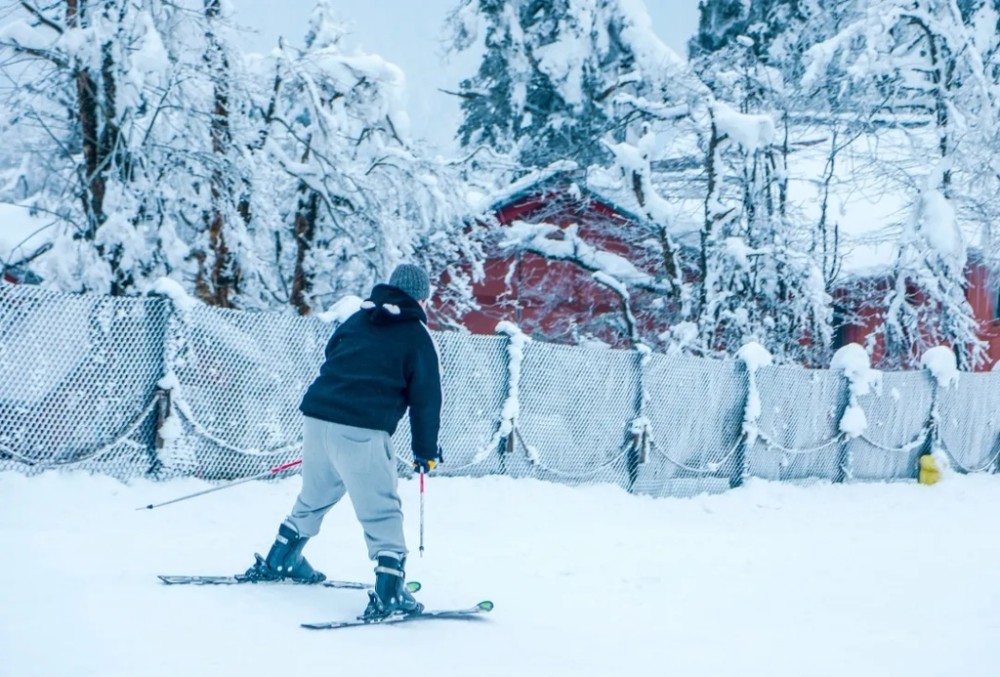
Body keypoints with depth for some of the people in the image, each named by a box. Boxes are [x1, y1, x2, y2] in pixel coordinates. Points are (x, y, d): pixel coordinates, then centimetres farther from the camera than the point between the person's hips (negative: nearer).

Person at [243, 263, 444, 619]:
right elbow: (426, 397, 2)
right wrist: (426, 451, 11)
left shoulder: (356, 320, 19)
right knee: (382, 512, -2)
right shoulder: (416, 336, 3)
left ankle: (278, 562, 38)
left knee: (313, 497, 25)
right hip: (362, 431, -6)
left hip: (317, 416, 6)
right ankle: (389, 593, -10)